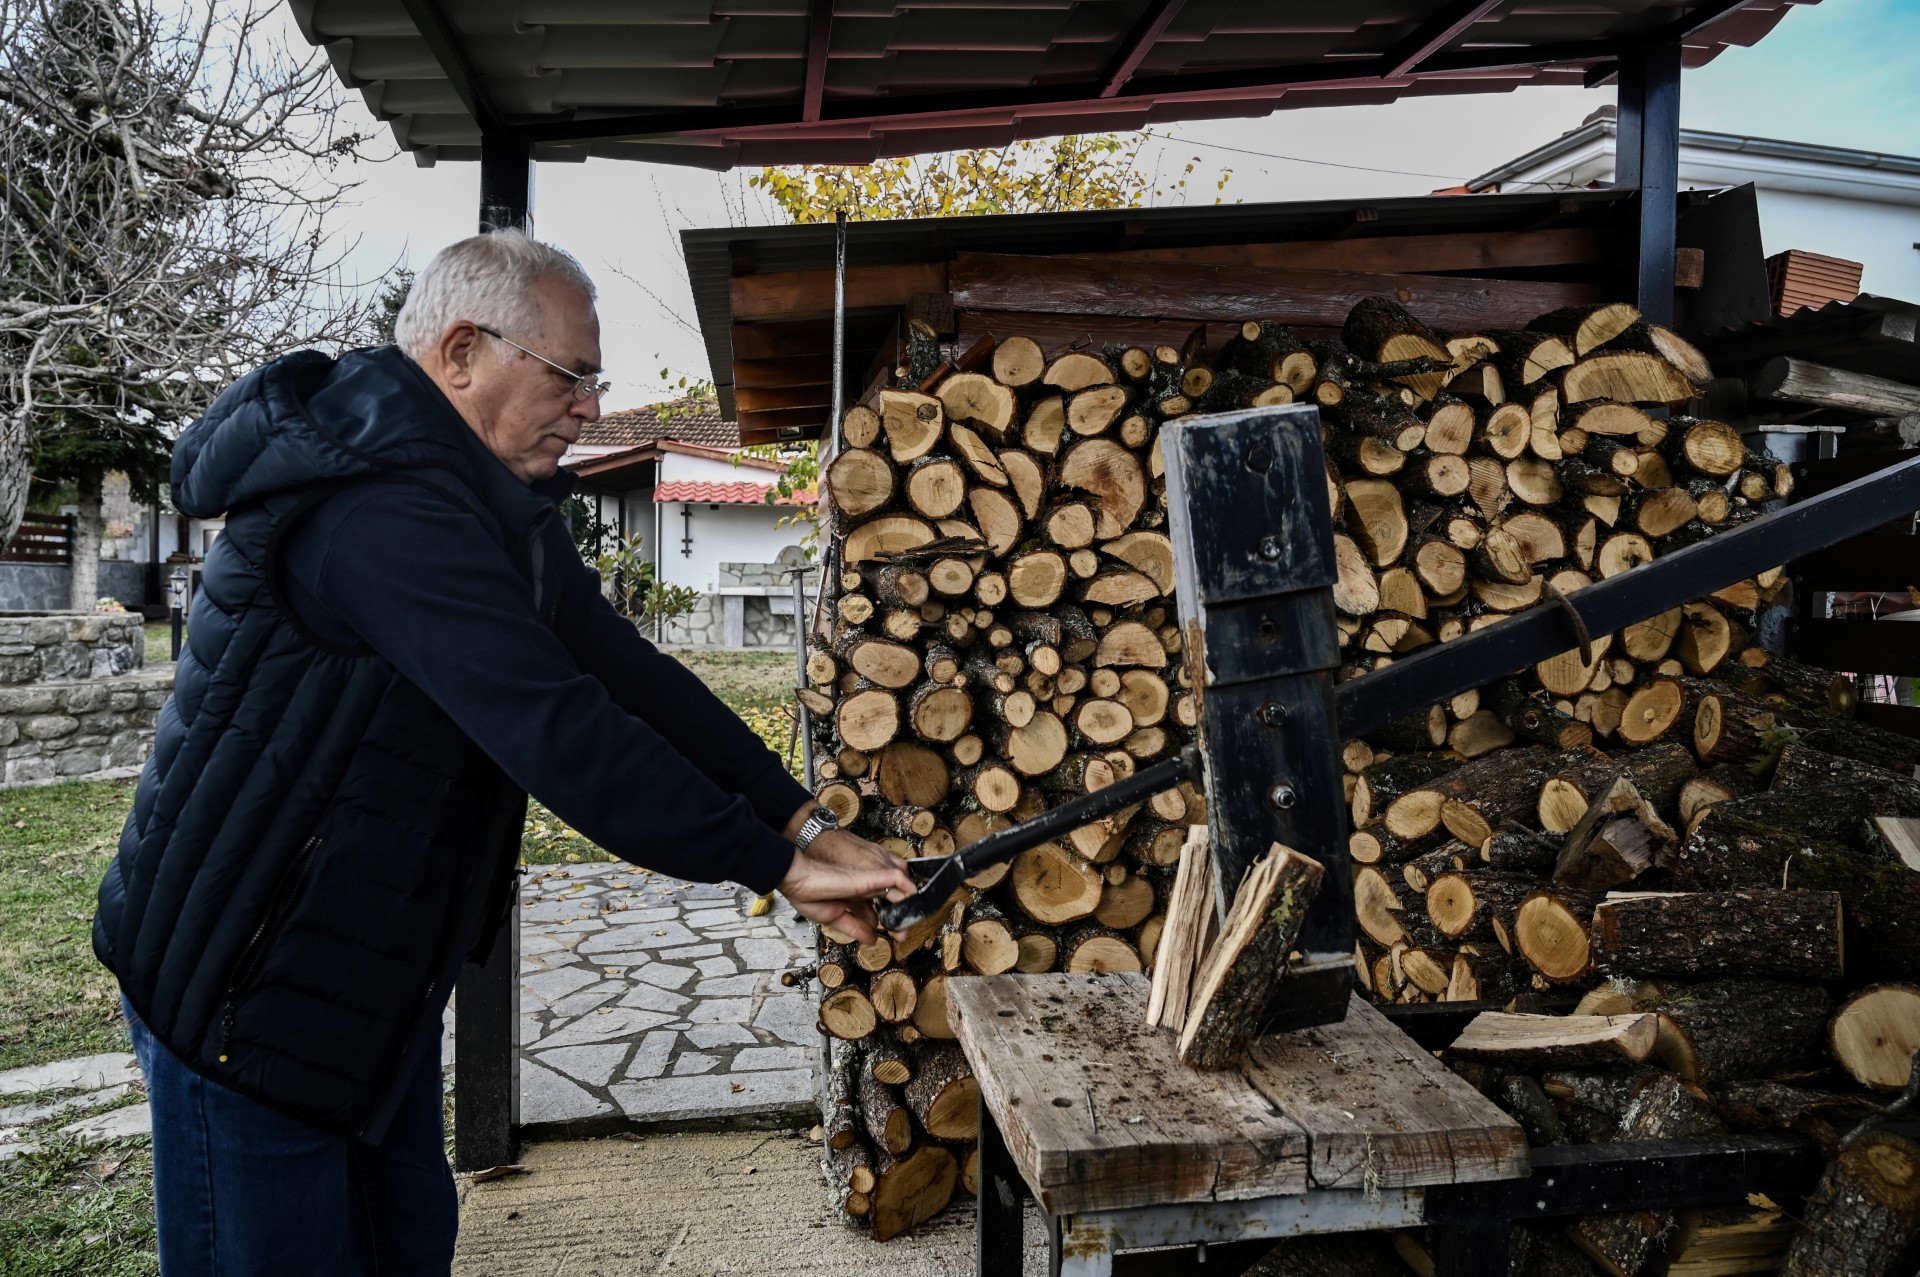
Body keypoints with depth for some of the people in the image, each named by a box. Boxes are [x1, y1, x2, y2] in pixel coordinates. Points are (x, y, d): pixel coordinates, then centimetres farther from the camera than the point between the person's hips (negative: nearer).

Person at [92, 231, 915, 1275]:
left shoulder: (495, 503, 5)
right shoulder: (382, 509, -29)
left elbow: (625, 670, 0)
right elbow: (559, 733, -35)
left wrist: (802, 818, -8)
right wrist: (776, 867, -27)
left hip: (376, 970, 9)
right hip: (248, 984, -9)